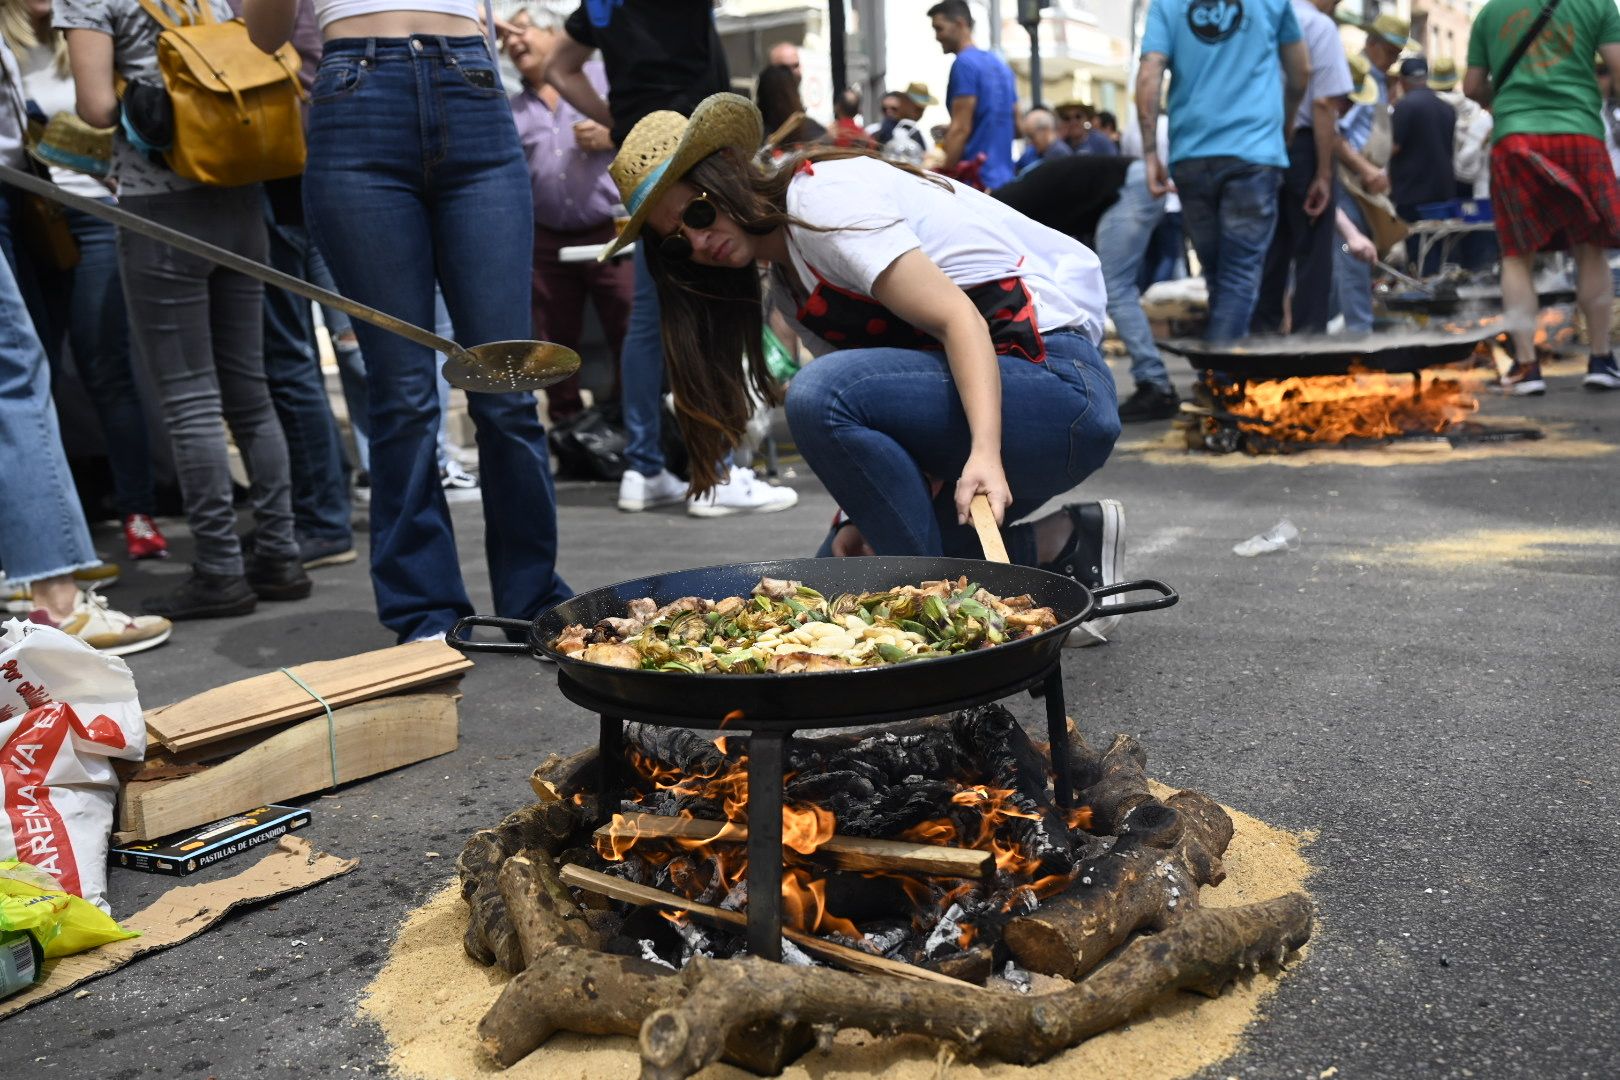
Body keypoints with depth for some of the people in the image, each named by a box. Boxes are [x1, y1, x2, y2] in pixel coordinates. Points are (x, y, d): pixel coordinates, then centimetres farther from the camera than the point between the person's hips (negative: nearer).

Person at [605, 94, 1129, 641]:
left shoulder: (819, 196, -14)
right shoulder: (788, 290, 14)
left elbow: (960, 319, -24)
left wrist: (985, 452, -37)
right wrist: (865, 519, -6)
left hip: (1060, 379, -10)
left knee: (819, 393, -29)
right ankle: (1060, 540, 10)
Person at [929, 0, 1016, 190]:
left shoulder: (964, 64, -9)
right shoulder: (1000, 65, 17)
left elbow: (961, 128, -16)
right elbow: (1015, 124, 21)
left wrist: (944, 177, -15)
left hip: (974, 179, -9)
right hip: (1003, 178, 9)